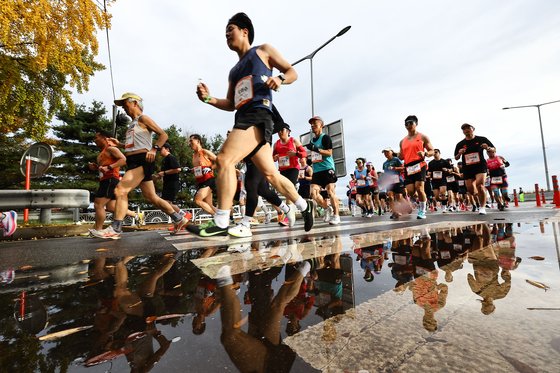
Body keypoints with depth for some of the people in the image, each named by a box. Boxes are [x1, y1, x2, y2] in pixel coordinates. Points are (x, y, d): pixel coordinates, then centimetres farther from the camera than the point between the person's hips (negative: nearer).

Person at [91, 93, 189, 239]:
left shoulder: (143, 118, 0)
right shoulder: (133, 124, 26)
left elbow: (163, 135, -11)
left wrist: (154, 149, -24)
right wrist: (120, 144, 20)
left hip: (142, 161, -10)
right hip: (133, 162, 10)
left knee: (120, 190, -18)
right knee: (152, 197, 7)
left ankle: (115, 229, -15)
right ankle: (179, 220, 12)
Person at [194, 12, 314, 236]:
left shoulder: (263, 51, 14)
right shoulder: (234, 71, 32)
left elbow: (293, 72, 9)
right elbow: (231, 104, 27)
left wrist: (280, 78, -13)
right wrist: (209, 99, 10)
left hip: (258, 116, -8)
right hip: (243, 119, 8)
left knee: (224, 159, -23)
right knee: (271, 174, 7)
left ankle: (220, 223, -19)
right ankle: (305, 207, 23)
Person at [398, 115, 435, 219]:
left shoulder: (422, 137, 8)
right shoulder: (402, 141, 19)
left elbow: (432, 151, 6)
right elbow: (402, 156, 23)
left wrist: (425, 153, -16)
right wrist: (398, 155, -1)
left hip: (419, 165, -3)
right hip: (408, 168, 3)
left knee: (419, 188, -11)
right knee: (410, 191, -4)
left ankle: (422, 211, 2)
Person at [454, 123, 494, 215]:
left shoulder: (481, 139, 5)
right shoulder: (460, 144, 9)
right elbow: (456, 158, 14)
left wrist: (487, 148, -11)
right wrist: (459, 153, -9)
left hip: (480, 166, -3)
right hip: (467, 169, 3)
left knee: (479, 185, -23)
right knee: (470, 190, 2)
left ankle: (482, 207, -14)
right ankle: (482, 199, 34)